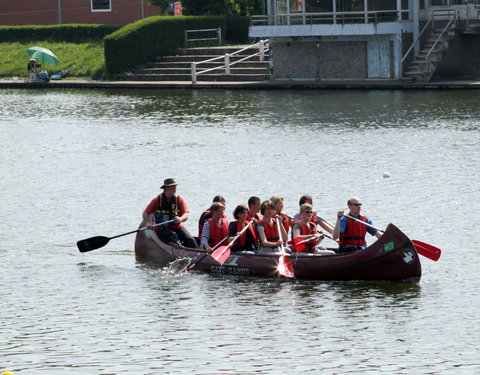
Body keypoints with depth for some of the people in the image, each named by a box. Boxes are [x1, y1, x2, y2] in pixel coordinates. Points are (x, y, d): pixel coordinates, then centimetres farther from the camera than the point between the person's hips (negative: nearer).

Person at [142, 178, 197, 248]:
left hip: (177, 227, 2)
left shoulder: (179, 199, 7)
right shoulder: (157, 200, 5)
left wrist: (180, 219, -29)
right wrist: (147, 223, -15)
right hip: (161, 229, -2)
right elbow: (145, 213, 6)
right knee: (173, 237, -33)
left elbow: (186, 216, -4)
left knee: (189, 239, -22)